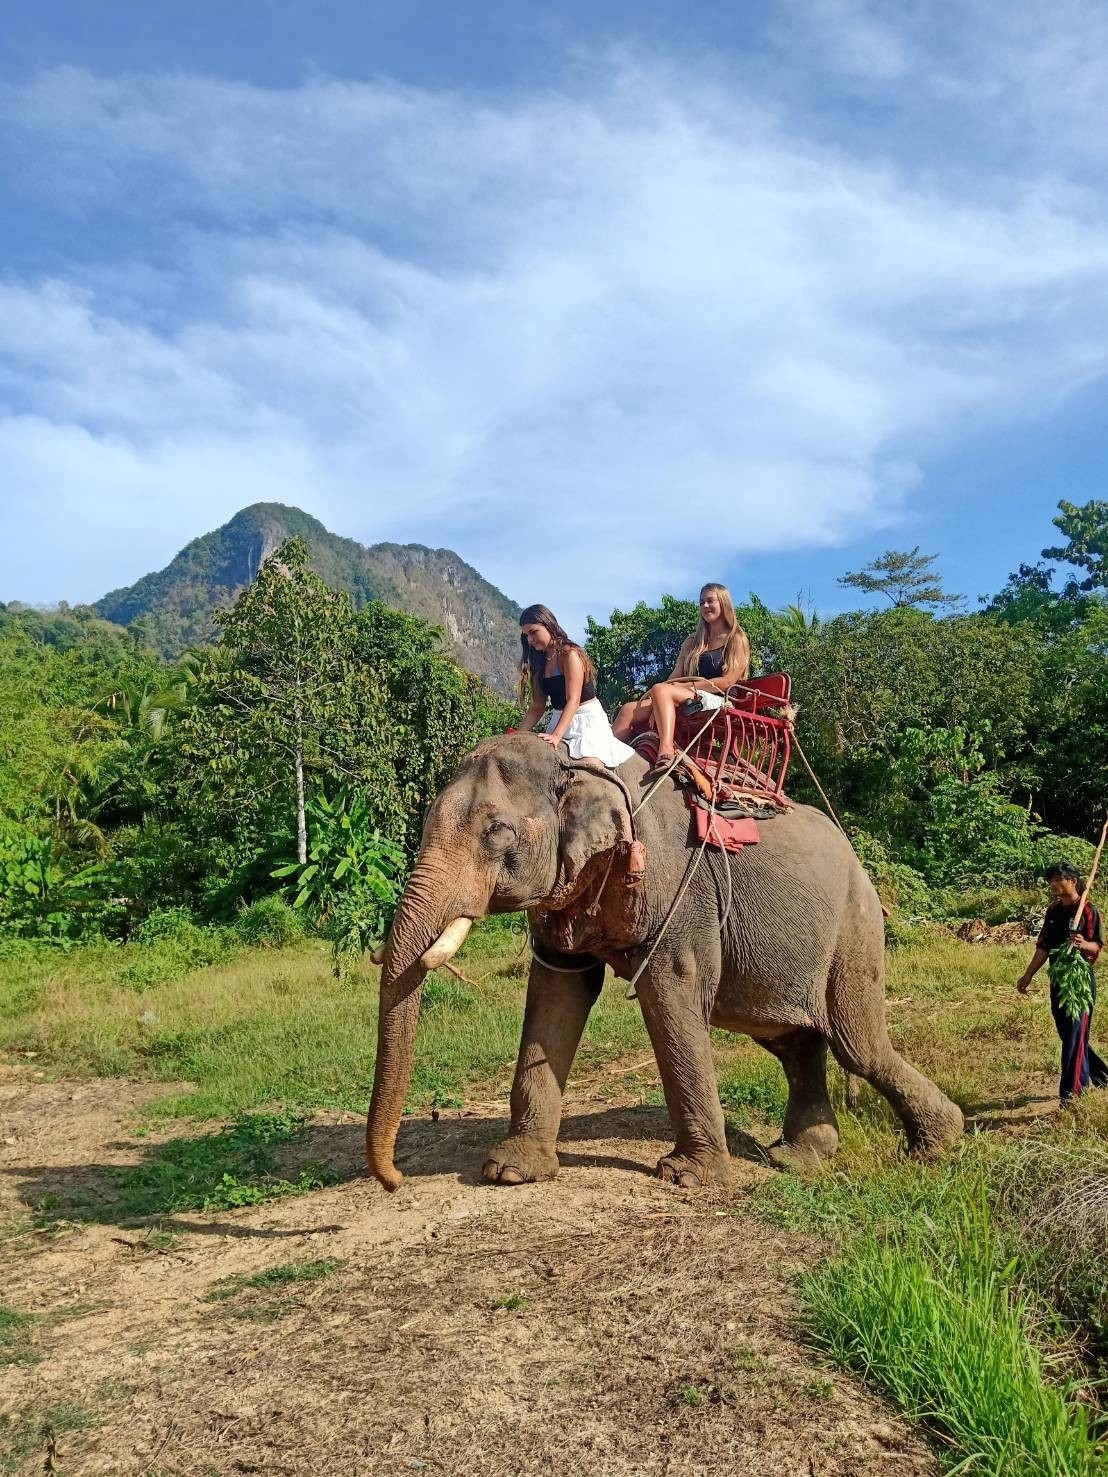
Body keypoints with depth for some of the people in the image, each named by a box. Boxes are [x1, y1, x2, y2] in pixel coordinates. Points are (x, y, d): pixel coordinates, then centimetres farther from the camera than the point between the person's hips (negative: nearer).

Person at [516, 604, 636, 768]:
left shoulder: (569, 654, -12)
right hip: (560, 720, 7)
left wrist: (556, 736, -33)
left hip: (587, 720, -7)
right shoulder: (539, 663, 11)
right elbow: (537, 706, 9)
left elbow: (573, 701, -21)